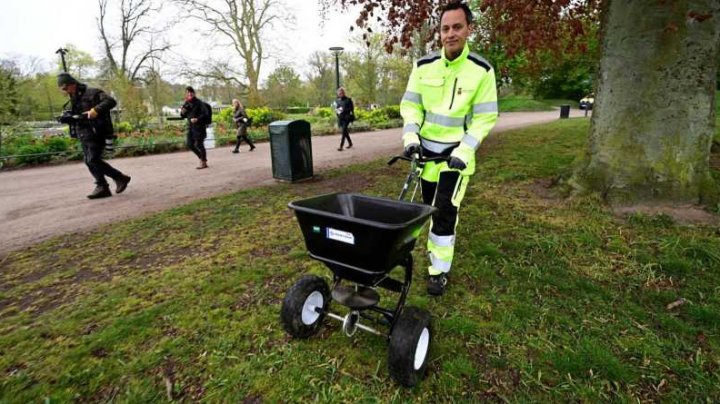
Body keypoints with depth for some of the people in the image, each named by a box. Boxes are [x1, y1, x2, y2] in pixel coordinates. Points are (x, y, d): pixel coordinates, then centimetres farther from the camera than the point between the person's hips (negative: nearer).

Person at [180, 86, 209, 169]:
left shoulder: (199, 103, -9)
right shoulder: (186, 104, 9)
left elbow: (205, 114, -15)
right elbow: (183, 116, 17)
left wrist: (197, 119, -28)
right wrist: (182, 112, -5)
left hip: (199, 126, -7)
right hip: (191, 127, 7)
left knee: (199, 144, -4)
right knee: (189, 144, 6)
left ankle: (204, 163, 8)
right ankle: (202, 158, 24)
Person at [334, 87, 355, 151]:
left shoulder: (348, 99, -3)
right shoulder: (337, 100, 12)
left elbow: (351, 108, -4)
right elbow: (336, 108, 19)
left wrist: (344, 110, -17)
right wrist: (337, 110, -5)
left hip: (346, 117, -6)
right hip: (340, 117, 6)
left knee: (344, 131, -13)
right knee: (345, 131, 12)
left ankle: (341, 146, -16)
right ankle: (350, 143, 30)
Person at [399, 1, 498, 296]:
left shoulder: (482, 70, -9)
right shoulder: (423, 66, -2)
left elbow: (485, 118, -9)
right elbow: (410, 105, 2)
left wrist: (464, 151, -20)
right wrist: (410, 137, -13)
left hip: (456, 153, -3)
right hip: (426, 149, 4)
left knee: (445, 212, -7)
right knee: (430, 207, 15)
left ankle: (439, 270, 6)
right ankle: (436, 248, 39)